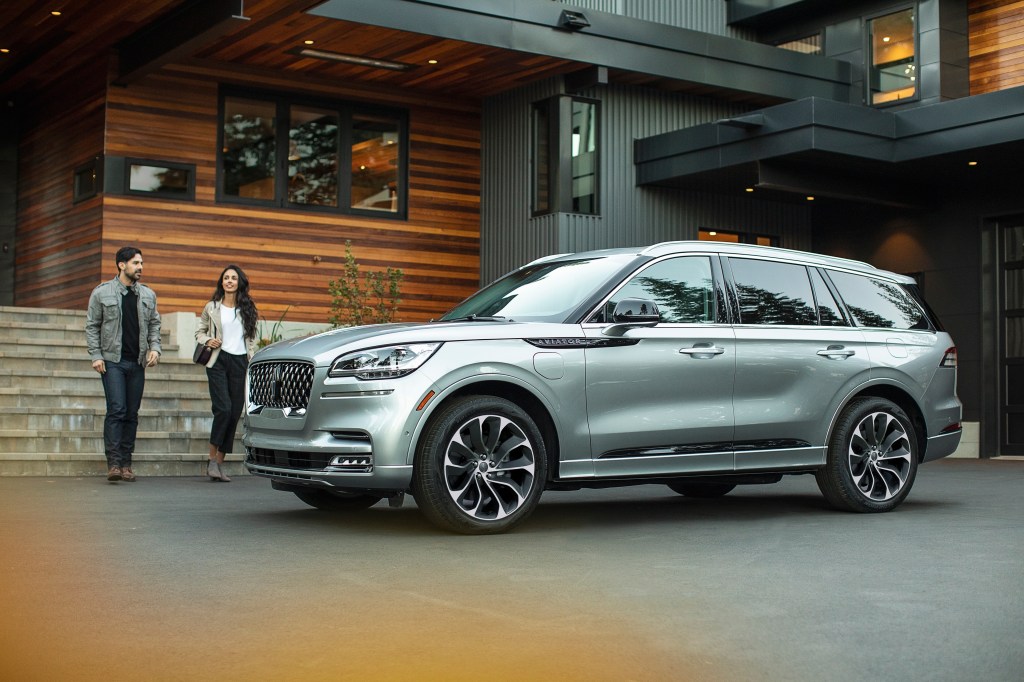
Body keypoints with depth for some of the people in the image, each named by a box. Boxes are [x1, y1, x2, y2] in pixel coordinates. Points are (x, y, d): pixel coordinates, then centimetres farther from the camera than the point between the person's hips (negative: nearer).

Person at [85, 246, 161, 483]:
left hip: (137, 363, 4)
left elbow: (154, 324, 17)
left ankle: (126, 463, 10)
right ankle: (113, 463, -13)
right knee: (116, 410, -14)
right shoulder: (102, 293, 1)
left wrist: (154, 348, 1)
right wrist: (96, 356, -6)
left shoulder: (148, 295, 12)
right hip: (112, 361, -4)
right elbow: (92, 326, 2)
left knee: (132, 414, 5)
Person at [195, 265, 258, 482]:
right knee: (223, 409, -17)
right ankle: (212, 460, -5)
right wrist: (207, 340, -7)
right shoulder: (212, 308, 8)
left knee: (235, 413, 0)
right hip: (219, 361, -2)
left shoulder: (247, 309, 12)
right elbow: (199, 331, 15)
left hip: (240, 362, 3)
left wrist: (253, 363, 6)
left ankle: (220, 462, 7)